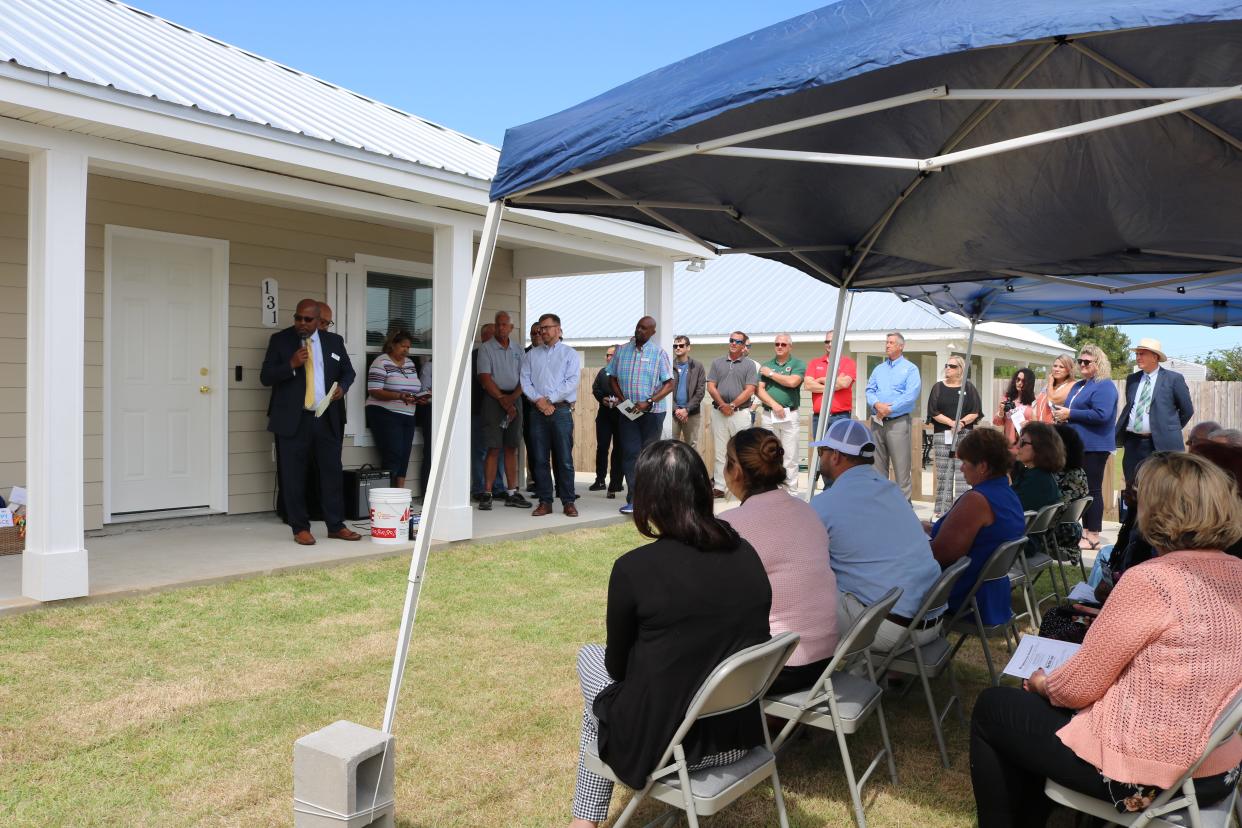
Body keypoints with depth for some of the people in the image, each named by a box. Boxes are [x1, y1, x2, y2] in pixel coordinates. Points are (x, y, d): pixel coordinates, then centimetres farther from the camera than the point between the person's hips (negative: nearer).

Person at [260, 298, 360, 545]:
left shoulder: (334, 341, 9)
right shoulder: (280, 340, 2)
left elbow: (348, 371, 18)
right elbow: (265, 376, -1)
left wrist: (342, 386, -4)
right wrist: (291, 365, -17)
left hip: (328, 420, 2)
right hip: (292, 420, -2)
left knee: (332, 473, 5)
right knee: (293, 476, 2)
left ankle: (336, 526, 14)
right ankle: (300, 528, 12)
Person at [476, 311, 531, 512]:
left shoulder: (518, 349, 12)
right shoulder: (486, 348, 0)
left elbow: (524, 378, 6)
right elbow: (485, 377, -8)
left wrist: (512, 398, -9)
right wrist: (502, 398, -14)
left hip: (514, 399, 4)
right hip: (493, 399, -4)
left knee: (511, 448, 6)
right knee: (493, 448, -8)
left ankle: (512, 493, 11)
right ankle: (487, 494, -5)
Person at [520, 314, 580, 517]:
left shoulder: (570, 354, 7)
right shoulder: (531, 355, 16)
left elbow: (571, 382, -5)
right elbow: (525, 381, 6)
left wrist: (550, 399, -11)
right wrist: (538, 400, -9)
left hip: (561, 410, -3)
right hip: (537, 411, 3)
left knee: (565, 459, -4)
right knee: (540, 458, 2)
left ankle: (568, 502, 2)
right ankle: (544, 502, 8)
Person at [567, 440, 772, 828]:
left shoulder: (634, 567, -19)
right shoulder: (747, 554, -4)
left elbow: (617, 667, -4)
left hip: (662, 744, -4)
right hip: (742, 734, 5)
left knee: (590, 655, 23)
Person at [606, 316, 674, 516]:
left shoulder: (659, 353, -1)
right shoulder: (622, 350, 8)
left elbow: (669, 384, -5)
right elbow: (612, 378, 14)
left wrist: (648, 402, -16)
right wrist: (622, 399, -3)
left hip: (653, 412, -2)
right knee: (630, 454, -4)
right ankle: (633, 500, -3)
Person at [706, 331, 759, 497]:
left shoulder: (750, 365, 4)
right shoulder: (717, 362, 12)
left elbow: (749, 390, -5)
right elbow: (711, 387, 4)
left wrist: (732, 405, -12)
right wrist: (722, 405, -9)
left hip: (741, 413, -2)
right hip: (719, 413, 3)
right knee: (720, 452, 6)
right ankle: (718, 487, 11)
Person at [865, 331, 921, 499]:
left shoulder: (910, 369, 2)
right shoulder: (878, 369, 19)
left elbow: (911, 395, -10)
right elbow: (870, 390, 9)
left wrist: (889, 409, -14)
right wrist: (877, 405, -12)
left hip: (898, 421, -5)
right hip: (877, 422, 5)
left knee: (901, 465, -7)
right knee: (878, 465, 8)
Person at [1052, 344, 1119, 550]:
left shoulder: (1104, 386, -10)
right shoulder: (1078, 385, 17)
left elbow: (1101, 415, -23)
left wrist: (1070, 414, -18)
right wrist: (1061, 413, 2)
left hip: (1094, 446, -9)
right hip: (1077, 445, 9)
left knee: (1092, 490, -5)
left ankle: (1093, 537, 0)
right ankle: (1085, 532, 18)